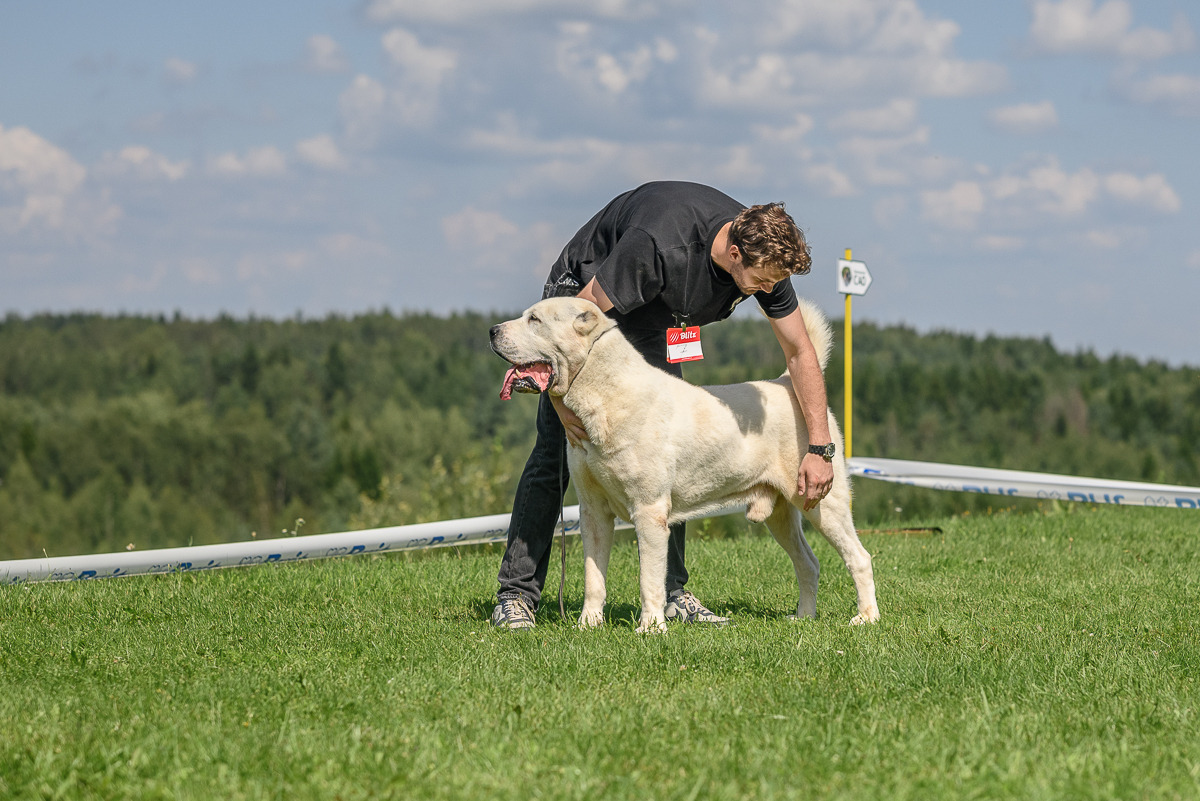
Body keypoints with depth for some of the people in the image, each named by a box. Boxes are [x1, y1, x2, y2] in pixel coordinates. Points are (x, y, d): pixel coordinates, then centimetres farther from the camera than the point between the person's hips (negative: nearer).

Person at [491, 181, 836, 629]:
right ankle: (515, 596, -12)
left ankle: (670, 593, 0)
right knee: (557, 450, -14)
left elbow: (799, 352, -8)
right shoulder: (661, 247, -41)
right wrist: (562, 396, -41)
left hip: (649, 316, 6)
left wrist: (820, 449, -11)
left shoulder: (764, 255, -20)